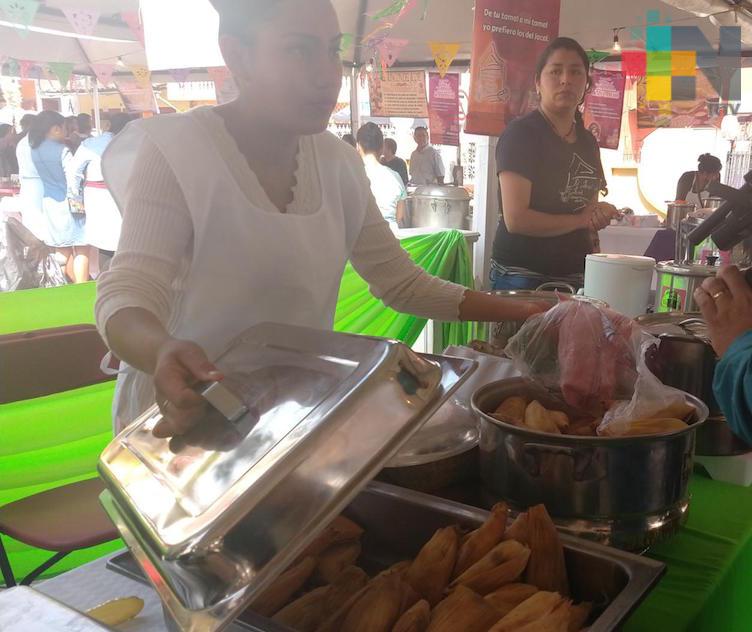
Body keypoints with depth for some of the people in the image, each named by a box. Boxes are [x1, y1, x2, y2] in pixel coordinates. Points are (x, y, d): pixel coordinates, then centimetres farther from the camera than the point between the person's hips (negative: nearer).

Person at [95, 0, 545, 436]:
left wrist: (523, 313, -6)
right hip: (186, 416, -4)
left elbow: (403, 282, 4)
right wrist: (163, 352, -48)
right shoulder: (174, 151, -16)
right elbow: (127, 294, -25)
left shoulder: (338, 163, 0)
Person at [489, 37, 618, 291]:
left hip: (576, 278, 7)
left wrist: (599, 215, 0)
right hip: (522, 277, -7)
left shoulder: (588, 141, 12)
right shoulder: (521, 133, -11)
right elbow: (516, 219, -20)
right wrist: (580, 220, -7)